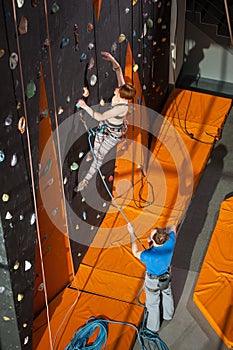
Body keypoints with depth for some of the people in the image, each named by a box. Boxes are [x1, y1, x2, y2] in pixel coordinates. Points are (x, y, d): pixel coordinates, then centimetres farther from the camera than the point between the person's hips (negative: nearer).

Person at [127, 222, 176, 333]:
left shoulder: (149, 255, -43)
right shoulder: (170, 243, -33)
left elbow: (136, 252, -20)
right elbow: (172, 227, -10)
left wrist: (131, 233, -13)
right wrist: (160, 232, -18)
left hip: (153, 280, -5)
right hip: (166, 276, 5)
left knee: (153, 303, 21)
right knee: (167, 294, 33)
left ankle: (153, 326, 46)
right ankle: (168, 314, 61)